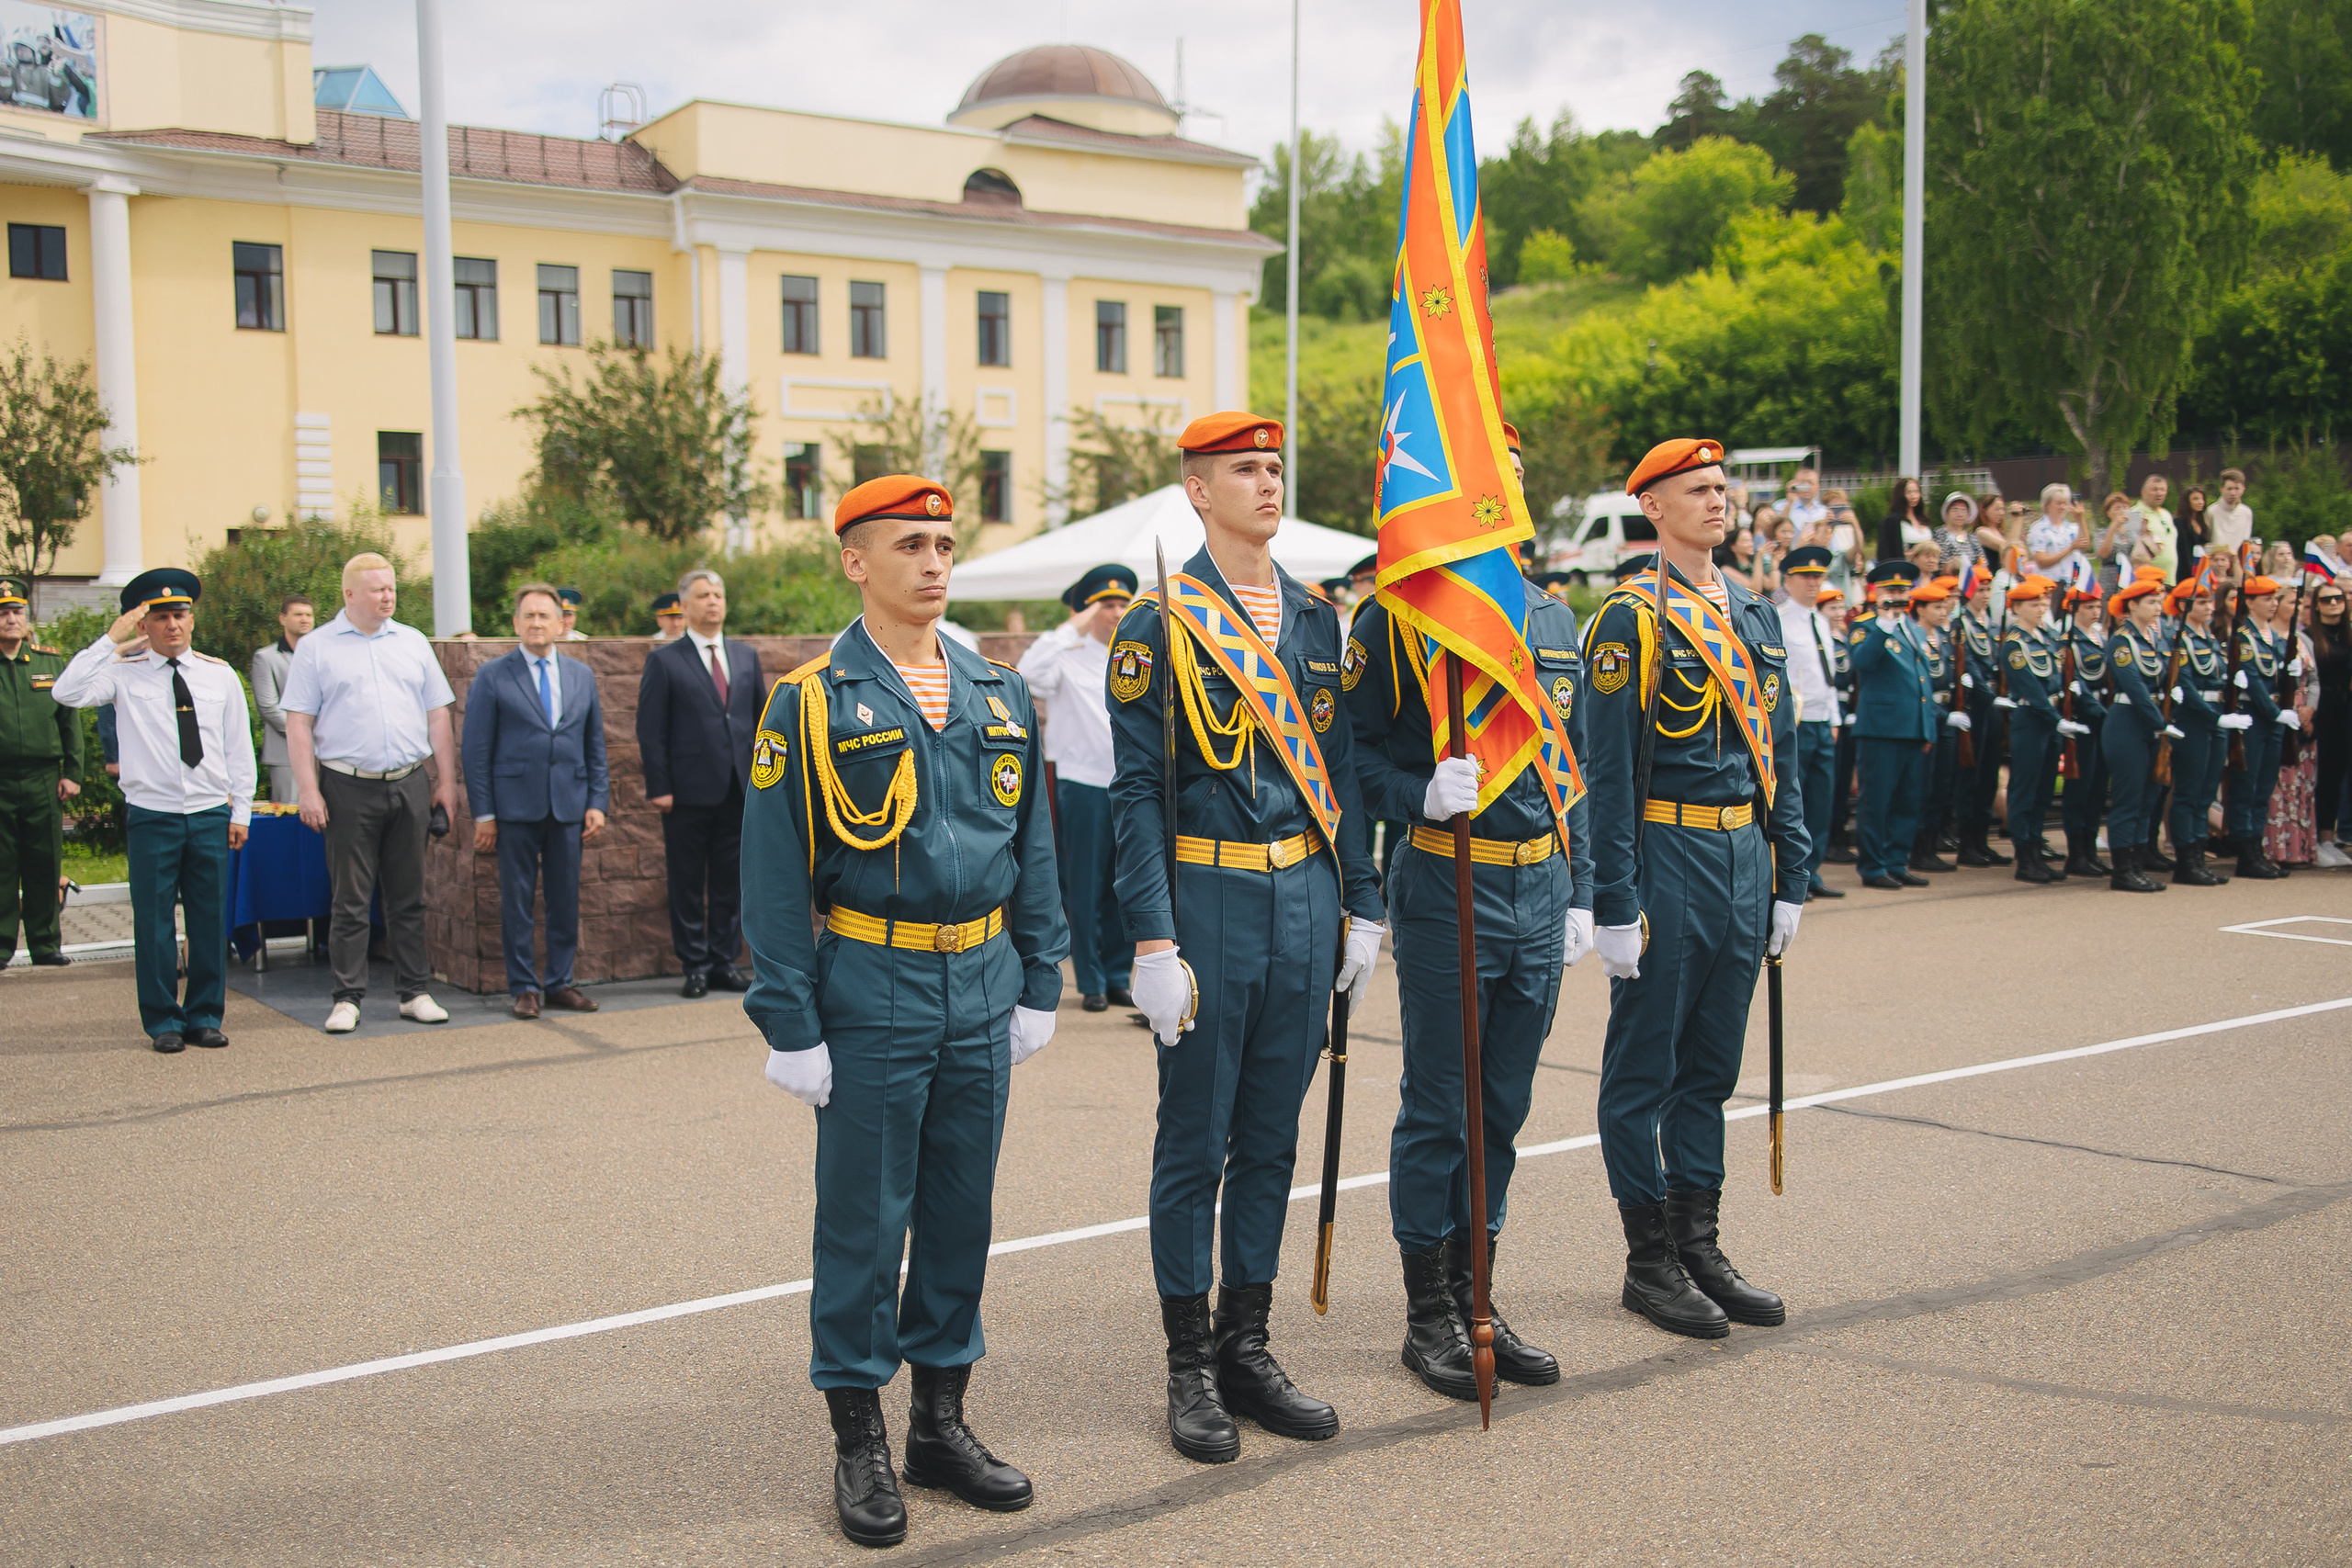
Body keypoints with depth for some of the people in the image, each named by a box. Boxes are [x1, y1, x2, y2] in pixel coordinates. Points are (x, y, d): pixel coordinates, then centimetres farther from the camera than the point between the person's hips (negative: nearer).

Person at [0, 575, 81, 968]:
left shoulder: (52, 662, 9)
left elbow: (70, 719, 11)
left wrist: (72, 773, 4)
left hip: (43, 779, 2)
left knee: (45, 865, 6)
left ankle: (46, 944, 15)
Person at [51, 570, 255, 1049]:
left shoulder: (220, 676, 9)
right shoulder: (125, 673, 1)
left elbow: (239, 748, 12)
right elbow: (67, 692, -16)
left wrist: (240, 811, 7)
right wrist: (111, 639, -15)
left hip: (211, 815, 2)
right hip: (152, 815, -2)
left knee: (210, 919, 6)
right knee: (154, 920, 2)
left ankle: (205, 1016, 17)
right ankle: (163, 1021, 12)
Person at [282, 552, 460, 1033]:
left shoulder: (413, 643, 12)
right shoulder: (315, 648, 3)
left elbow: (438, 717, 14)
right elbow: (298, 723, 0)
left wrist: (446, 782, 8)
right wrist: (308, 790, -7)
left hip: (410, 786, 3)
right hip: (349, 789, -3)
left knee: (408, 897, 8)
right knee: (351, 900, 0)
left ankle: (415, 993, 14)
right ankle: (347, 999, 7)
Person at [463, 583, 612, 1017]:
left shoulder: (581, 677, 12)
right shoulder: (493, 677, 2)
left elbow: (595, 747, 14)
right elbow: (477, 750, 0)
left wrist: (597, 802, 5)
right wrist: (483, 813, -6)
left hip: (569, 805, 3)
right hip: (515, 806, -3)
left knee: (565, 899, 6)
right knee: (517, 900, 1)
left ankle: (560, 983, 16)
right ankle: (523, 986, 10)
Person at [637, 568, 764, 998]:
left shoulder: (746, 657, 13)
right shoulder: (664, 661, 0)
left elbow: (760, 720, 15)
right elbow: (650, 731, -4)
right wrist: (658, 788, -10)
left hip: (739, 790, 4)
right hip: (689, 793, -4)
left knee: (731, 882, 8)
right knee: (688, 886, 3)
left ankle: (724, 962, 17)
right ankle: (694, 967, 11)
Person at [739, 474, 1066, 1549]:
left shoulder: (998, 693, 8)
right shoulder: (812, 701, -7)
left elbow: (1032, 847, 13)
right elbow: (775, 872, -8)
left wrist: (1038, 981, 10)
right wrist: (791, 1023, -10)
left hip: (980, 994, 5)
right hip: (873, 996, -4)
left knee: (962, 1211, 13)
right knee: (863, 1222, 4)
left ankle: (942, 1421, 27)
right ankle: (859, 1444, 18)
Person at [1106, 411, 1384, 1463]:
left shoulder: (1315, 619, 11)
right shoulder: (1158, 626, -6)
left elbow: (1339, 770, 14)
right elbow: (1136, 794, -9)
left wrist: (1361, 906, 10)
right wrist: (1153, 943, -14)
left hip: (1305, 902, 5)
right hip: (1210, 902, -5)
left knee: (1271, 1139, 12)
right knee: (1195, 1144, 4)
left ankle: (1247, 1348, 25)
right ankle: (1191, 1370, 16)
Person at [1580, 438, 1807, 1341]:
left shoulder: (1756, 615, 13)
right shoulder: (1631, 619, -8)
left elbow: (1779, 757, 16)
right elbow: (1608, 773, -12)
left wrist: (1790, 881, 12)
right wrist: (1615, 906, -15)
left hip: (1744, 859, 7)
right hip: (1669, 860, -7)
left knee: (1711, 1066, 14)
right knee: (1644, 1070, 3)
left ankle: (1700, 1249, 24)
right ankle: (1649, 1265, 13)